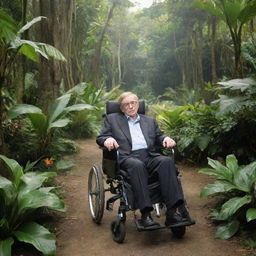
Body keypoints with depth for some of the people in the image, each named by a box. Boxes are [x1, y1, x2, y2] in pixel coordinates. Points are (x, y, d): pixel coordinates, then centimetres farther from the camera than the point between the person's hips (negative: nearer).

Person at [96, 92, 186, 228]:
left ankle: (172, 212, -35)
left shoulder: (150, 121, 30)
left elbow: (159, 137, 25)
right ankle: (145, 214, -39)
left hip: (150, 156, 3)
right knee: (137, 165, -38)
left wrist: (166, 138, 0)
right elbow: (100, 138, 15)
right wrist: (107, 139, -10)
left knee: (167, 161, -30)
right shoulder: (112, 119, 22)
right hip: (128, 157, -3)